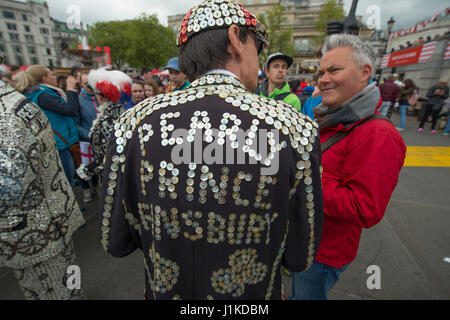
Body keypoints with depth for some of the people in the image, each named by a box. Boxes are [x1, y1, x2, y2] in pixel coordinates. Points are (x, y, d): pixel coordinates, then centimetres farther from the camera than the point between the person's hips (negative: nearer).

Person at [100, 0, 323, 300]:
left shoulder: (134, 122, -22)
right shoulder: (297, 128, -26)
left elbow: (115, 242, -9)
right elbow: (300, 258, -15)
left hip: (163, 291, 2)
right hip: (254, 294, 0)